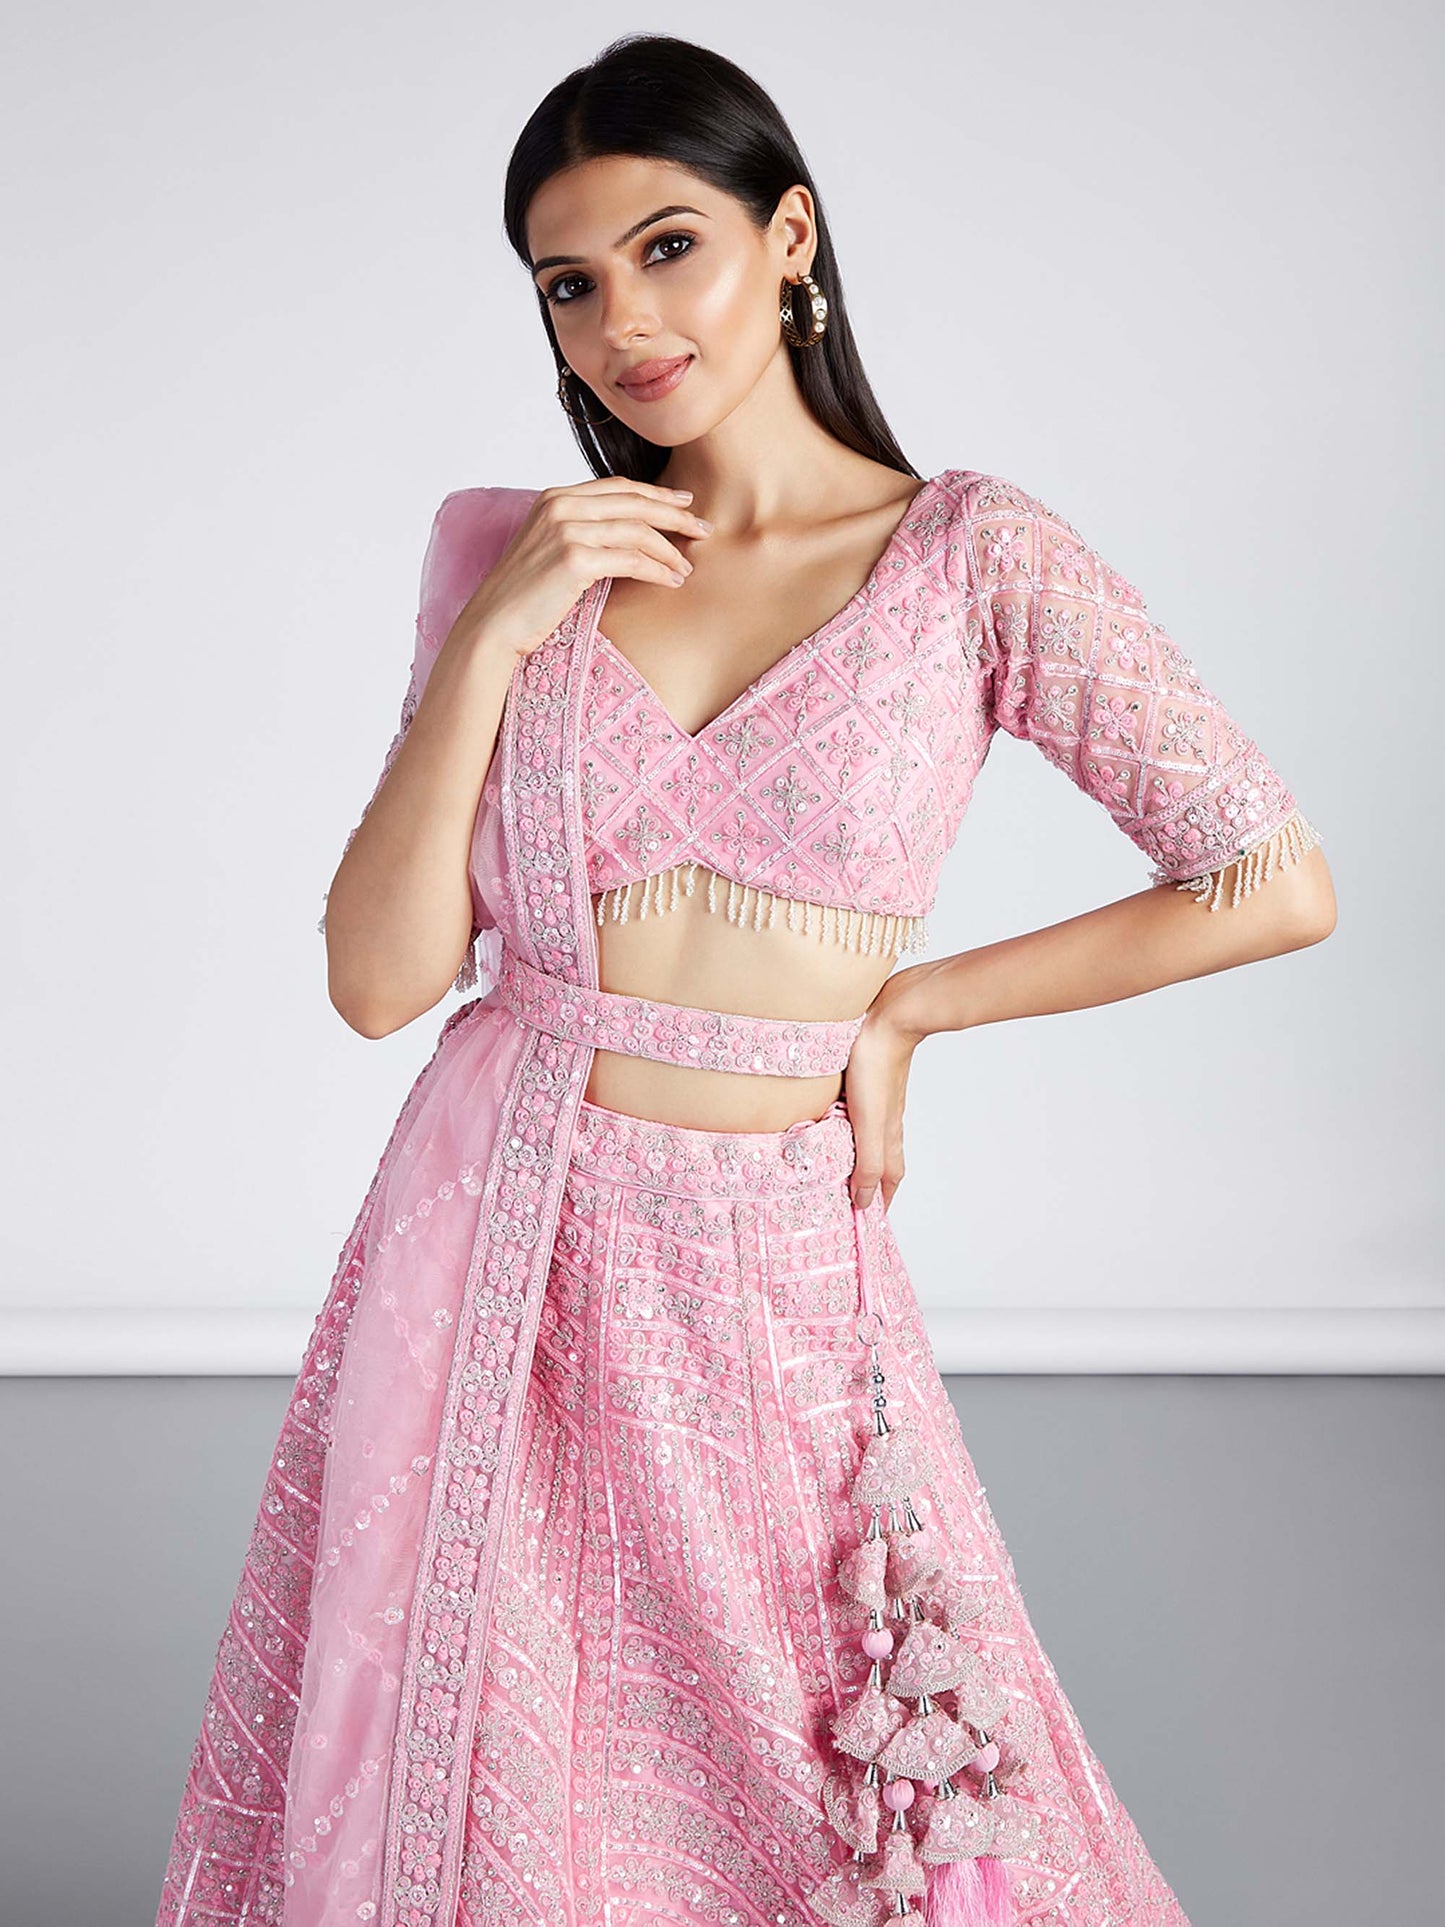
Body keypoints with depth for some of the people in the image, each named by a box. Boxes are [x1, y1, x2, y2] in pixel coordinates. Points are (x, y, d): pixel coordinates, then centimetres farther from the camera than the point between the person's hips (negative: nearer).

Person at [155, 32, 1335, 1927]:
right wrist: (490, 636, -11)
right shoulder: (506, 555, 3)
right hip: (495, 1250, 2)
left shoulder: (972, 555, -3)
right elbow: (381, 977, -3)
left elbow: (1274, 883, -7)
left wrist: (905, 1004, -2)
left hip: (774, 1273, -2)